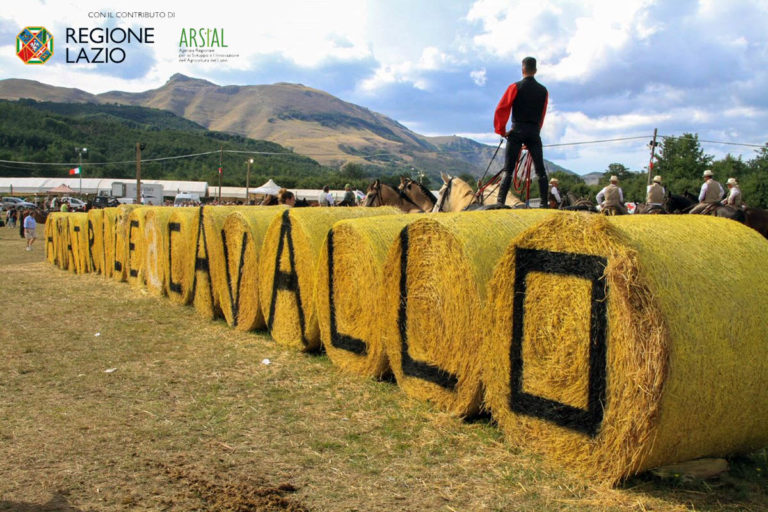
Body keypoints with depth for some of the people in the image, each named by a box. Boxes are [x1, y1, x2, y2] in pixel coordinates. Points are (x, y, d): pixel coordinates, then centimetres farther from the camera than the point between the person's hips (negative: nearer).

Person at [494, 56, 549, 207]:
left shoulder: (516, 87, -2)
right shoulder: (543, 90, 11)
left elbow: (501, 109, -7)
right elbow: (542, 115, 13)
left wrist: (501, 130, 0)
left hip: (517, 132, -3)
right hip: (534, 132, 3)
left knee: (508, 169, -4)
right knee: (540, 170, 6)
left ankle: (500, 201, -15)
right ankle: (544, 204, 2)